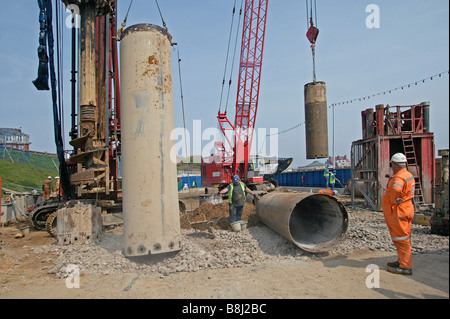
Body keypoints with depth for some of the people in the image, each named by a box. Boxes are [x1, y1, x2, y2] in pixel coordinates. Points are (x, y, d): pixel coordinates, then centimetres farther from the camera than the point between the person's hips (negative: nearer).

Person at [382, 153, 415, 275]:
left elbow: (396, 189, -43)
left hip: (397, 212, -10)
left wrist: (393, 200, -26)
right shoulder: (409, 175, 12)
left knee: (401, 239, -4)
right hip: (406, 209, 10)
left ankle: (405, 267, 3)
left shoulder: (399, 177, -22)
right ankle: (402, 261, 30)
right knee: (403, 238, 18)